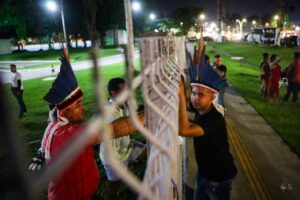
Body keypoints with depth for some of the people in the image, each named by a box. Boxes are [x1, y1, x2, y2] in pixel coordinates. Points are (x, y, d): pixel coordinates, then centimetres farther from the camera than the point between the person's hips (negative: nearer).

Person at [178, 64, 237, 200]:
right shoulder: (200, 110, -8)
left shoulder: (215, 119, -33)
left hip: (219, 178, -7)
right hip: (203, 173, 7)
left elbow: (184, 131, -45)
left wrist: (181, 96, -43)